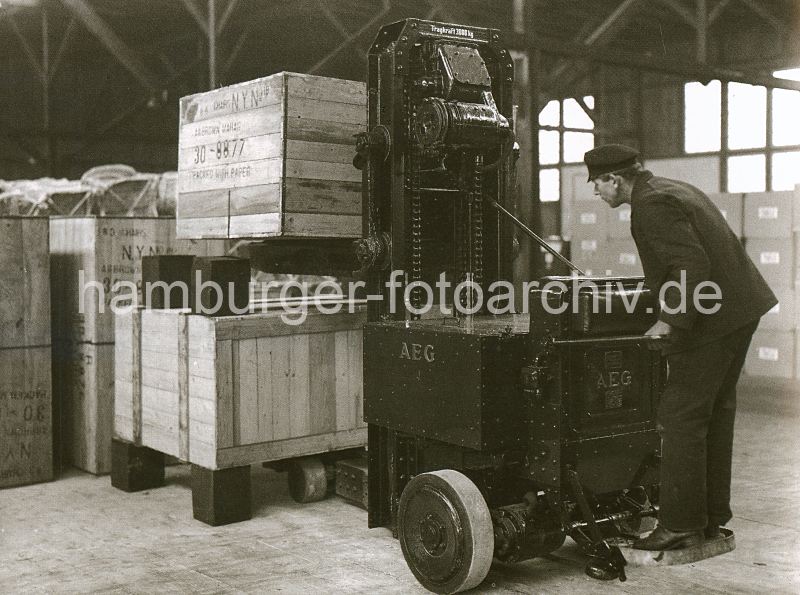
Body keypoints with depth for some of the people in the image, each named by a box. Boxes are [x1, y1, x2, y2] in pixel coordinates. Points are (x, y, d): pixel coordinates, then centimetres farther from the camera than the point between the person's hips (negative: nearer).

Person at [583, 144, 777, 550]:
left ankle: (681, 526, 2)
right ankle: (710, 518, 25)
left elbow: (693, 266, -24)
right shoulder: (672, 189, 16)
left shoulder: (651, 206, -16)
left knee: (681, 418, -4)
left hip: (712, 319, -11)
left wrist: (670, 322, -18)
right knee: (715, 414, 16)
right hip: (739, 308, 11)